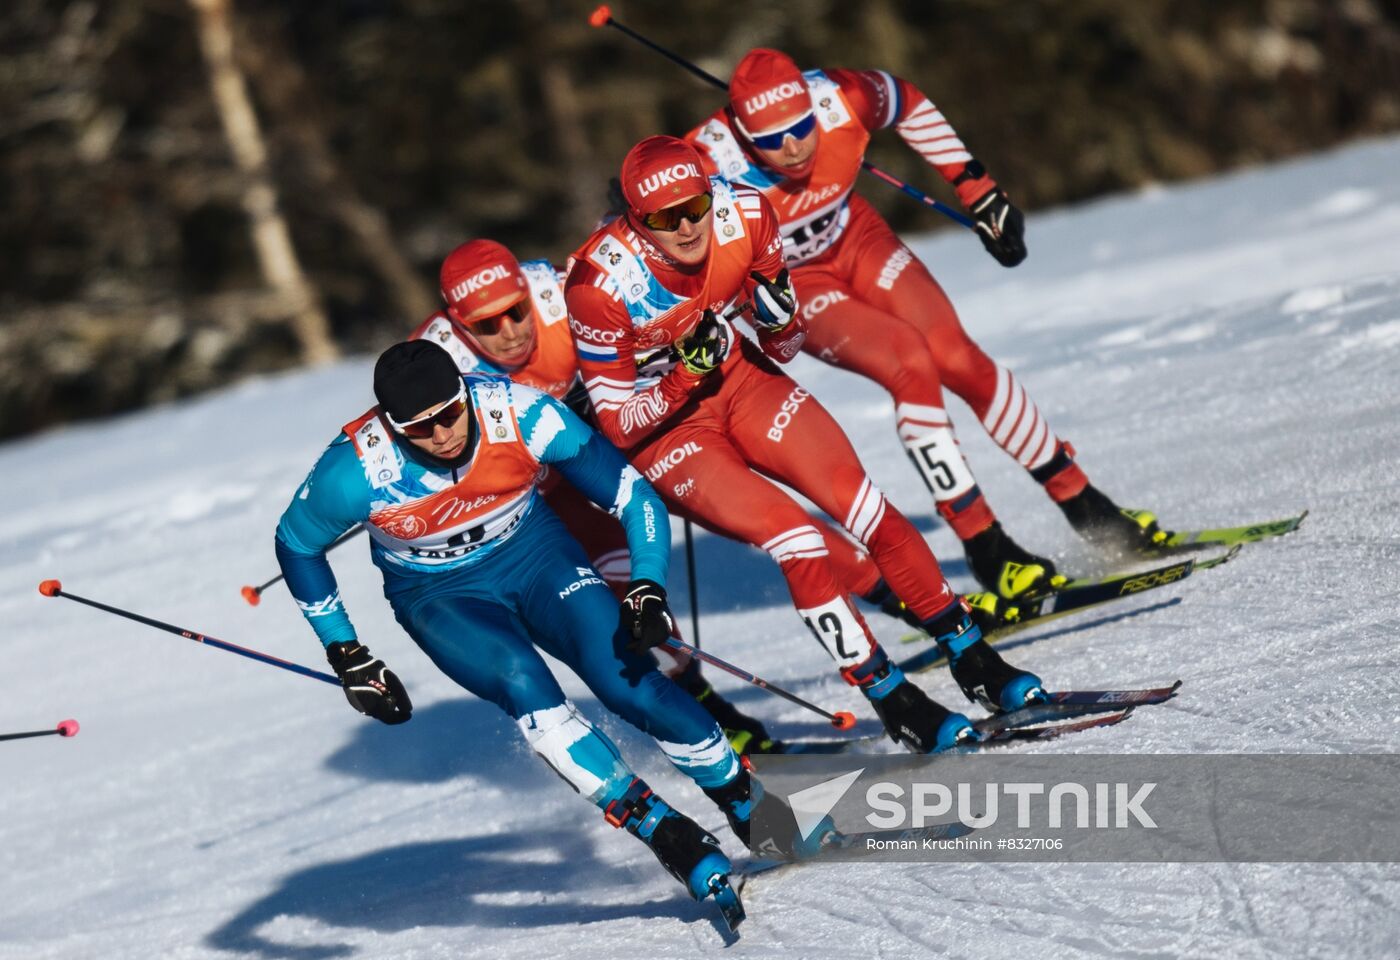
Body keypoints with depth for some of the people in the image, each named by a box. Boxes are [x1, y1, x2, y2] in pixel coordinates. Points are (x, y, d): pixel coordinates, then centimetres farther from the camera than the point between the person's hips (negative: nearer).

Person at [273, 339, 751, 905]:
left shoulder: (520, 413, -26)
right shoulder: (355, 469, -27)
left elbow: (634, 496, -17)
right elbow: (296, 546, -6)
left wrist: (648, 592, -31)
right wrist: (347, 659, -7)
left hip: (536, 554, 1)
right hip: (440, 596, -1)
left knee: (630, 684, -22)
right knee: (521, 683, -31)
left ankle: (748, 805, -2)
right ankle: (669, 837, -27)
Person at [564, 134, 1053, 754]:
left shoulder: (745, 215, -17)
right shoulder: (601, 284, -28)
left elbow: (784, 348, -3)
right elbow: (616, 424, -18)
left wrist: (777, 317, -26)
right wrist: (685, 374, -33)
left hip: (739, 381, 4)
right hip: (658, 425, -4)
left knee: (864, 506, -13)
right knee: (794, 538, -22)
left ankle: (973, 660, 0)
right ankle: (893, 703, -12)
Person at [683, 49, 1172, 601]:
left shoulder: (842, 99, -26)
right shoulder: (711, 164, -35)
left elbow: (911, 105, -2)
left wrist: (978, 192, 2)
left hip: (855, 238, 4)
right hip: (785, 283, -3)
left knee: (960, 361, -9)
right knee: (910, 364, -25)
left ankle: (1088, 509, 8)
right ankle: (983, 548, -16)